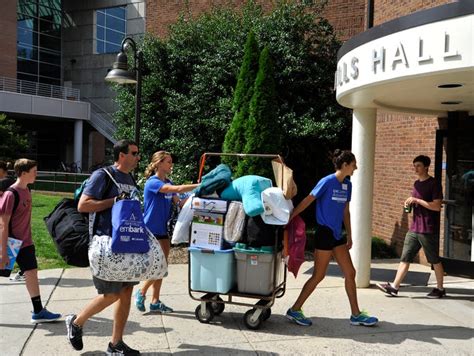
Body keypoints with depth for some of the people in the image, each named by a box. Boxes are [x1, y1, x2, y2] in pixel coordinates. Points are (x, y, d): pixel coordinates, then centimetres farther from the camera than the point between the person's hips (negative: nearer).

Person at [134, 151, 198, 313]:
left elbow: (178, 202, 6)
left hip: (162, 230, 8)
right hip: (150, 230, -8)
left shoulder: (168, 182, 10)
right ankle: (141, 292, 13)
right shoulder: (152, 182, -16)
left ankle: (155, 302, 18)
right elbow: (178, 189, -29)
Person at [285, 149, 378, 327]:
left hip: (337, 235, 8)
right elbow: (307, 201, -13)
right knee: (319, 275, -1)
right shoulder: (327, 182, -14)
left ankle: (356, 314, 21)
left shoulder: (347, 184, 8)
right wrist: (288, 218, -15)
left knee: (350, 273, 9)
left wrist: (349, 236, 16)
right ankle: (294, 310, 11)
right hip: (324, 233, -8)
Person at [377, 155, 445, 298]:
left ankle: (440, 289, 20)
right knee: (405, 258, 3)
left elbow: (437, 206, -17)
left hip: (428, 230, -7)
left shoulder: (434, 184, -9)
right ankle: (394, 287, 4)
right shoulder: (416, 184, 14)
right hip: (414, 229, 7)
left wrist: (417, 200, -18)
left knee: (435, 260, 6)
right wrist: (409, 204, 4)